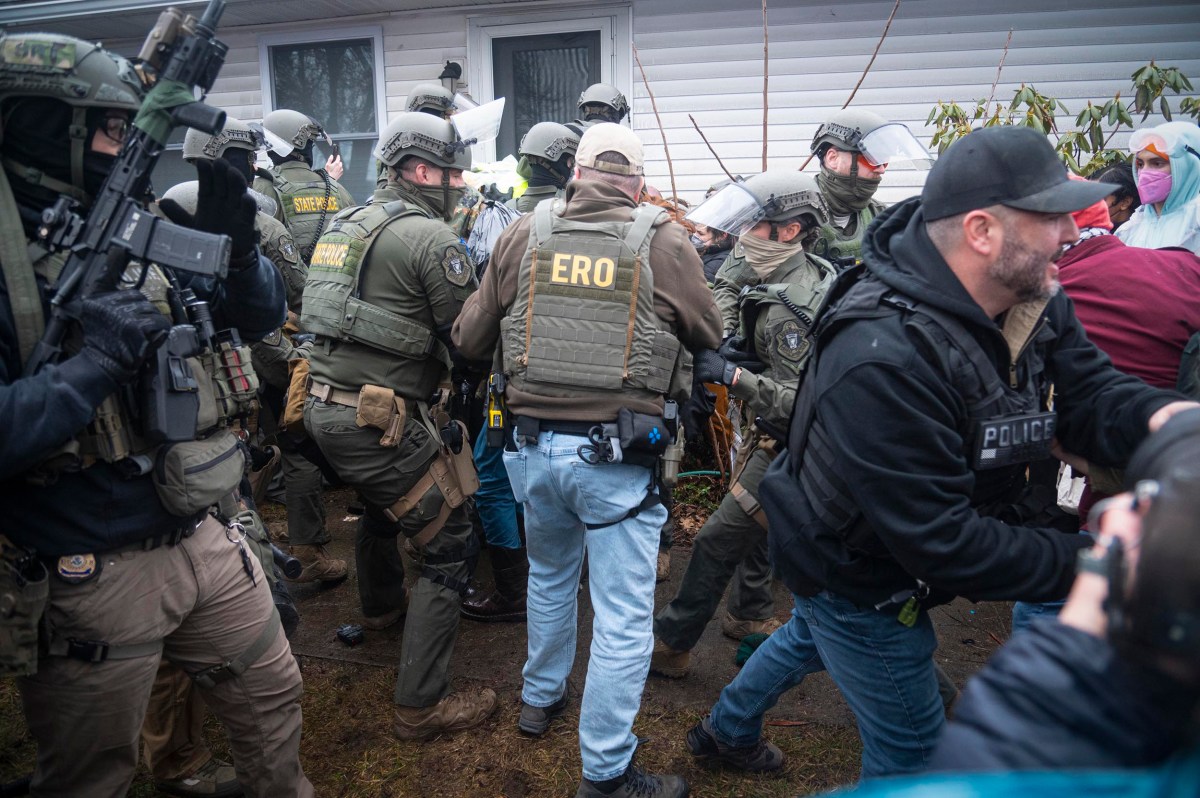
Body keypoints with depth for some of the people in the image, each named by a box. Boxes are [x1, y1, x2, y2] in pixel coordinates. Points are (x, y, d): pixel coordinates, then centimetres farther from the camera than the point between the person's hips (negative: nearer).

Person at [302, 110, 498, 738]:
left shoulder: (350, 222, 14)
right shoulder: (431, 238, -13)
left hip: (323, 404, 10)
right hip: (377, 419, -10)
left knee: (382, 502, 34)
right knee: (450, 547, 0)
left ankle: (381, 606, 60)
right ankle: (421, 705, 5)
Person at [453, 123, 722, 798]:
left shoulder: (524, 235, 4)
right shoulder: (665, 242, -5)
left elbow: (470, 339, 10)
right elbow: (710, 337, 9)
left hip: (533, 444, 5)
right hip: (617, 456, -4)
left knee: (550, 575, 28)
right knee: (623, 616, 8)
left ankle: (541, 698, 48)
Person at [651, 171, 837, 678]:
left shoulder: (785, 309, -28)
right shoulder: (810, 273, 3)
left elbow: (800, 401, -31)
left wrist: (732, 376, -33)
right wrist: (742, 349, 1)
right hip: (771, 436, 10)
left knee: (717, 541, -3)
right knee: (755, 526, 26)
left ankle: (670, 644, 10)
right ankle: (750, 615, 45)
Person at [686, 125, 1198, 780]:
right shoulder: (884, 360, -40)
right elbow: (941, 545, -35)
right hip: (855, 581, -9)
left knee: (811, 635, 32)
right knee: (909, 746, 10)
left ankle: (726, 731, 60)